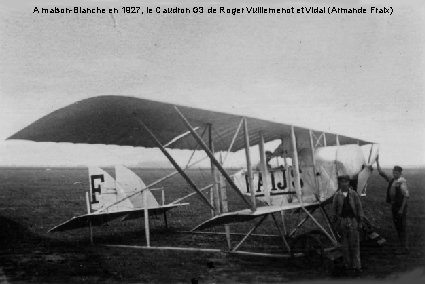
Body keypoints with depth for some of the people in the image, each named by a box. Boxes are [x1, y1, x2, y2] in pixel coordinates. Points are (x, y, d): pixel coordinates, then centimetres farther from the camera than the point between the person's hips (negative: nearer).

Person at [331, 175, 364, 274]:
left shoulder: (354, 194, -1)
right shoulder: (337, 195, 0)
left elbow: (359, 208, 2)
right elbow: (334, 210, 6)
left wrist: (360, 222, 0)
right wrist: (335, 222, 4)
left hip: (353, 221, -1)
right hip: (342, 220, 1)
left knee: (355, 244, -1)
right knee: (345, 244, 7)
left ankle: (356, 266, 4)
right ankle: (347, 264, 18)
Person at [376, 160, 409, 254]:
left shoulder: (402, 182, -14)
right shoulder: (391, 180, 9)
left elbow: (406, 195, -17)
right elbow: (381, 172, 13)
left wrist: (402, 208, -20)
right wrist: (377, 161, 8)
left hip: (401, 205, -8)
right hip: (394, 204, 8)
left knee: (402, 226, -4)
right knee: (397, 226, 12)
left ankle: (404, 248, 2)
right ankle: (403, 246, 21)